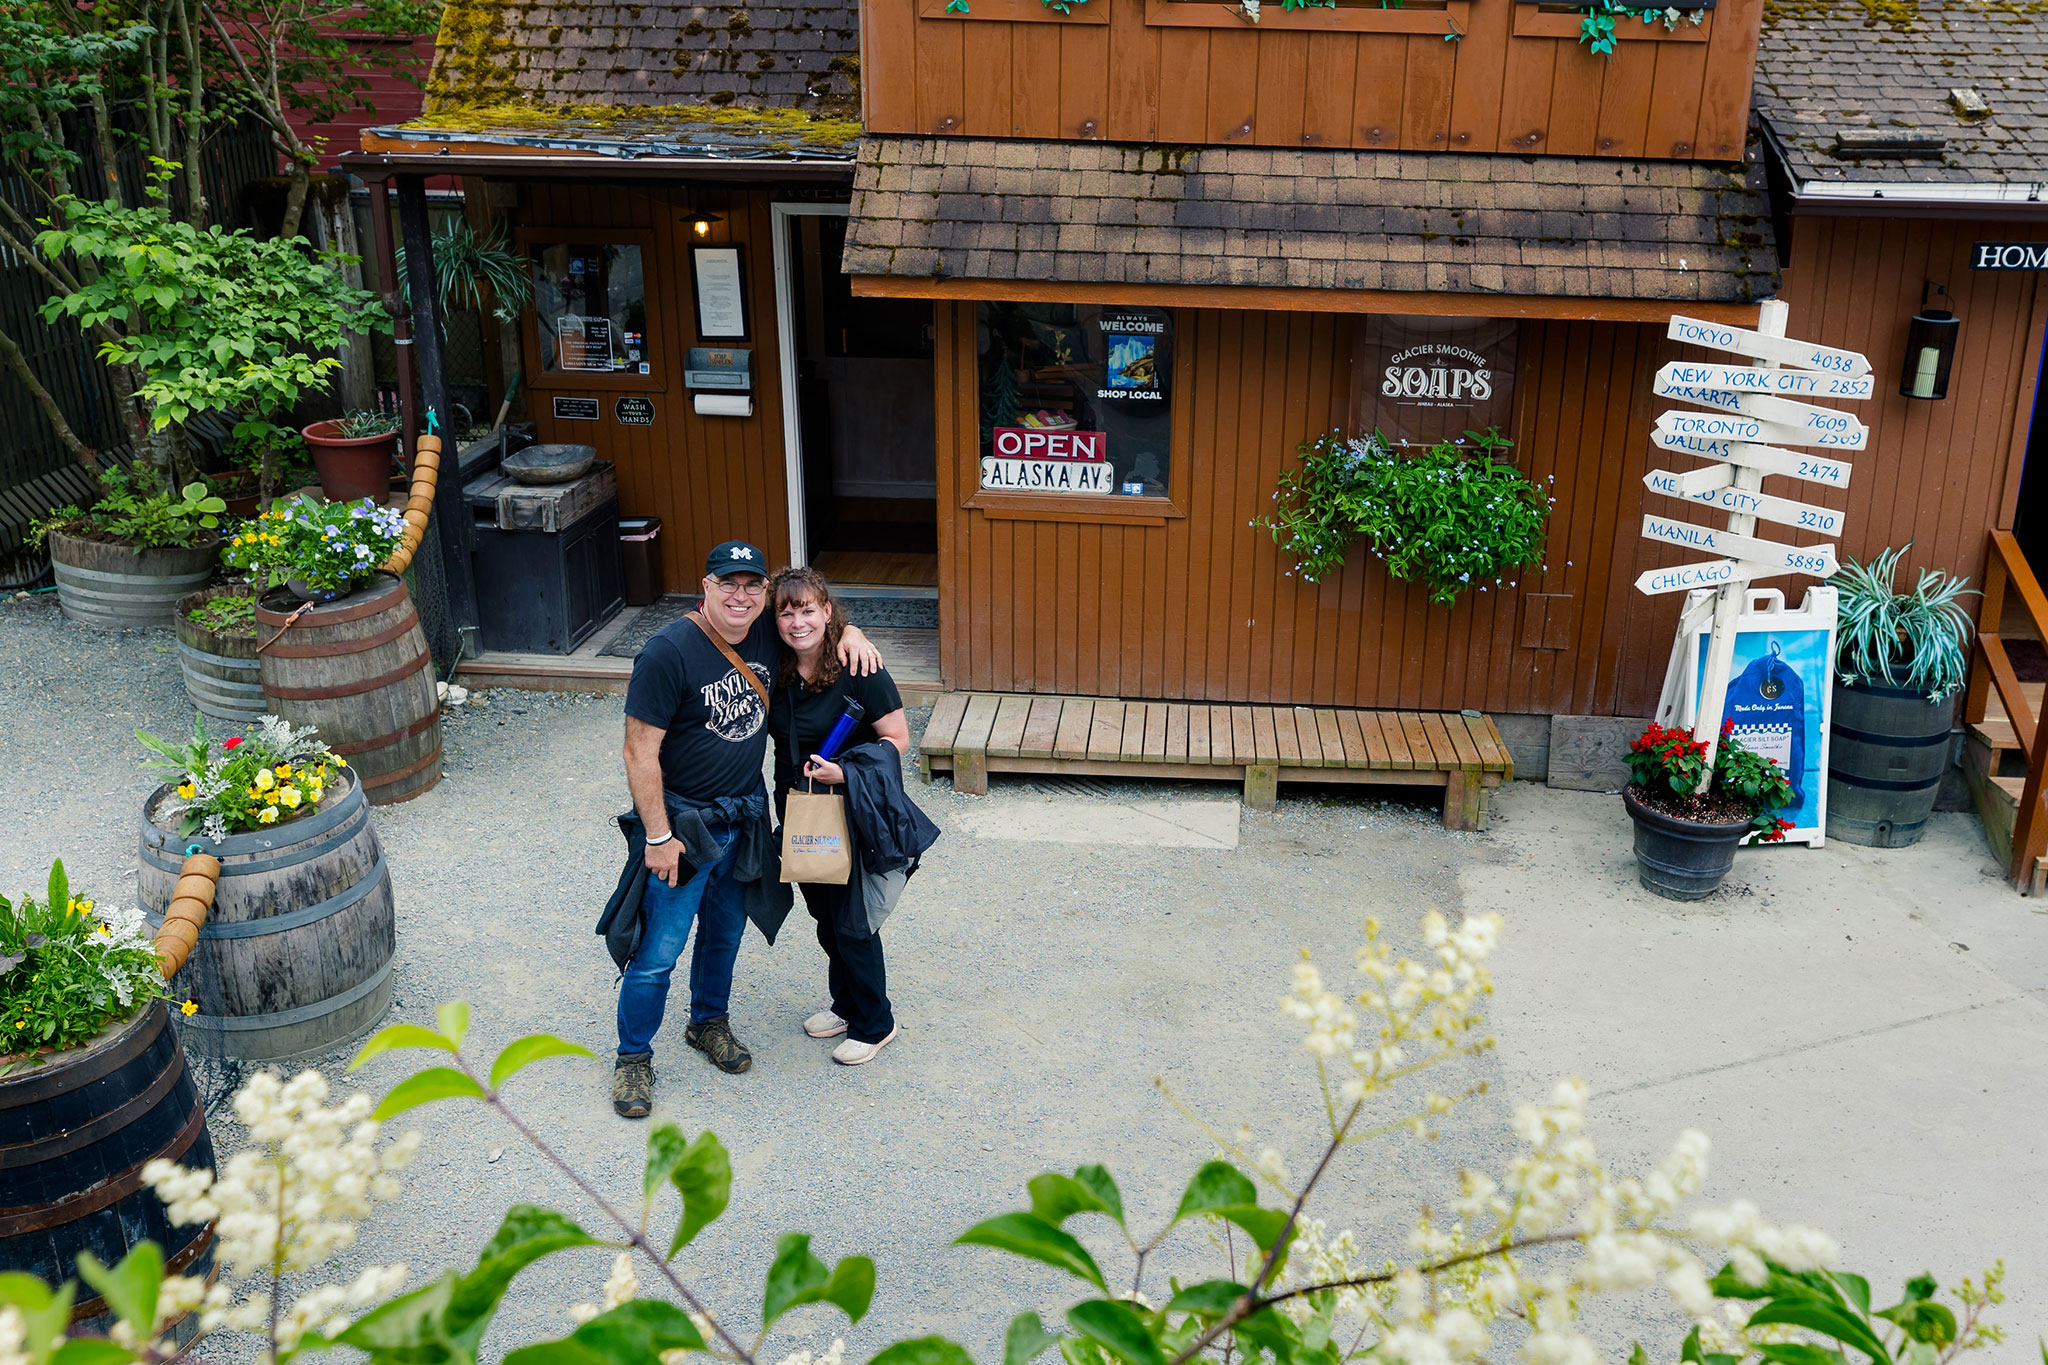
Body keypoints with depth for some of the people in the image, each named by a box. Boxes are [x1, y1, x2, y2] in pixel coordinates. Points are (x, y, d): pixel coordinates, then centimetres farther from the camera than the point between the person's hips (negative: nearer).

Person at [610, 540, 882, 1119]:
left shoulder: (767, 634, -4)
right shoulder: (669, 653, -22)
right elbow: (640, 753, -19)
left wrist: (849, 632, -5)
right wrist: (659, 837, -19)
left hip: (745, 814, 6)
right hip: (683, 820, -6)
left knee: (726, 931, 21)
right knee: (659, 949, 0)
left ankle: (709, 1022, 44)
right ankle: (633, 1057, 18)